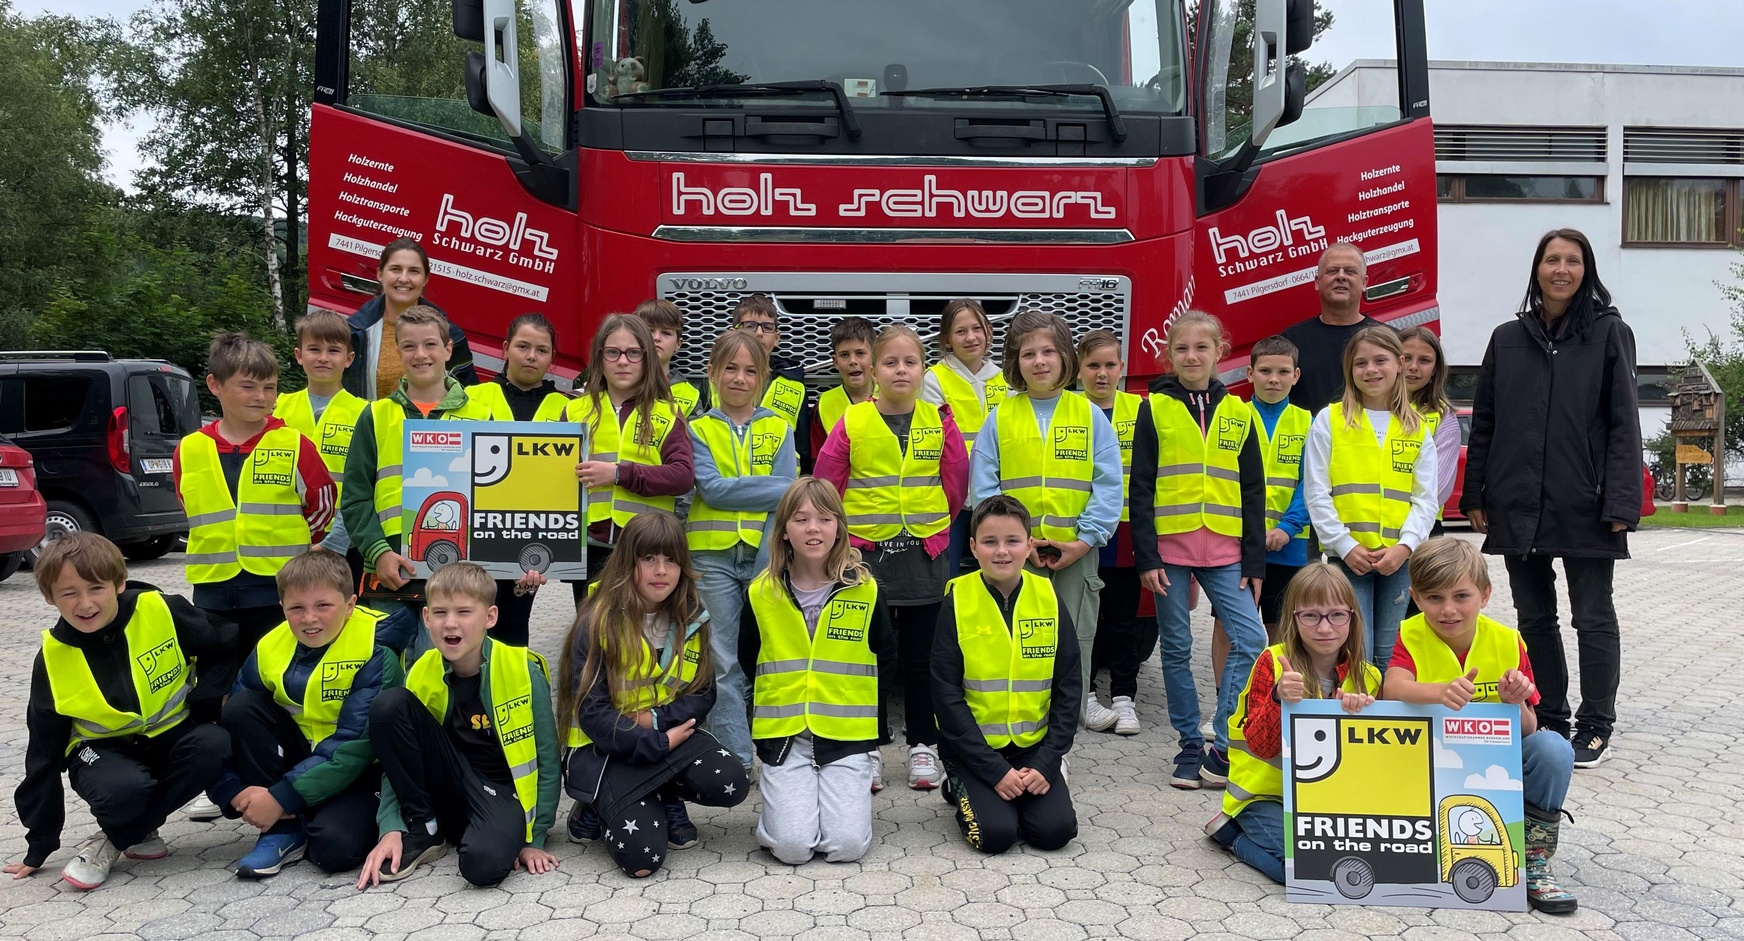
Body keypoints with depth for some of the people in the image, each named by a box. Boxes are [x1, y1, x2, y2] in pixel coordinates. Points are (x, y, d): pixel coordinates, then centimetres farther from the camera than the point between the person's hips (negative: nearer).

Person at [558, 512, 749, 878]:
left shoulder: (691, 619, 2)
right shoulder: (598, 622, -12)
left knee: (730, 783, -26)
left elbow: (703, 695, 4)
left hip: (671, 734, 4)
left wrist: (658, 719, -15)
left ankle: (667, 801, 6)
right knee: (641, 857, -24)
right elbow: (591, 713, -14)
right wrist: (658, 746, -20)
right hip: (608, 748, -4)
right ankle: (600, 809, 10)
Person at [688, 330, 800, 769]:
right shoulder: (698, 429, 5)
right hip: (713, 557, 0)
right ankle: (735, 759, 11)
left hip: (766, 554, 1)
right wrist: (771, 488, -13)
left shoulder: (779, 429, 8)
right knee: (723, 663, 2)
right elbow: (711, 488, -10)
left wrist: (769, 562, -13)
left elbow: (785, 500, -2)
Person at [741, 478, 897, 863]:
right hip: (783, 735, 0)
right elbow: (748, 664, 13)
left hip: (847, 734, 0)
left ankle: (848, 791, 19)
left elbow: (886, 663, 8)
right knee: (791, 846, -14)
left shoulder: (866, 591, -1)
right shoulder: (761, 594, 0)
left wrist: (874, 726, 7)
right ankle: (780, 795, 18)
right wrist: (770, 713, 10)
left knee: (847, 844, -13)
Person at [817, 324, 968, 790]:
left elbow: (956, 481, 8)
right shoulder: (852, 422, -3)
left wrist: (933, 523, 10)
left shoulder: (938, 420, 2)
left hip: (924, 554, 1)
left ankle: (923, 744, 21)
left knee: (921, 654, 9)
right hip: (866, 552, -1)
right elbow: (826, 485, 0)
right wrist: (846, 531, 1)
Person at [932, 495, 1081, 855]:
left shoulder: (1049, 599, -3)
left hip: (1033, 744, 2)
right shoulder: (957, 602, -11)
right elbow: (947, 695, -11)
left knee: (1055, 830, -15)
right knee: (995, 833, -19)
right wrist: (995, 770, -16)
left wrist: (1047, 763, -9)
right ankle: (961, 788, 13)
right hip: (973, 743, -2)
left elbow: (1068, 689, 0)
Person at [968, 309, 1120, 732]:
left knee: (1072, 646, 5)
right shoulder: (999, 417, 4)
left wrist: (1083, 541, -11)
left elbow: (1109, 486, -2)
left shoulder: (1090, 415, 3)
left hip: (1077, 553, 0)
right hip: (1016, 555, 0)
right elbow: (982, 486, -1)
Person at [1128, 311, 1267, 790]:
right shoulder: (1154, 409, 2)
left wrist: (1255, 562, 3)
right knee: (1177, 650, 5)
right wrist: (1146, 557, -8)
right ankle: (1190, 747, 17)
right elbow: (1141, 488, -1)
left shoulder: (1238, 413, 8)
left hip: (1225, 551, 2)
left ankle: (1221, 745, 1)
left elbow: (1253, 492, 9)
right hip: (1169, 548, -2)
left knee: (1251, 640, -9)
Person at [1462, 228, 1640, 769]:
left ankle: (1595, 727, 16)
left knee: (1593, 618, 4)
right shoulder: (1508, 339, 9)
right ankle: (1548, 720, 24)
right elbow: (1484, 424, 10)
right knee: (1534, 617, 12)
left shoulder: (1609, 333, 0)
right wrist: (1475, 495, 6)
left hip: (1584, 508, -3)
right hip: (1518, 507, 4)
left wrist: (1620, 502, -12)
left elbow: (1623, 424, -4)